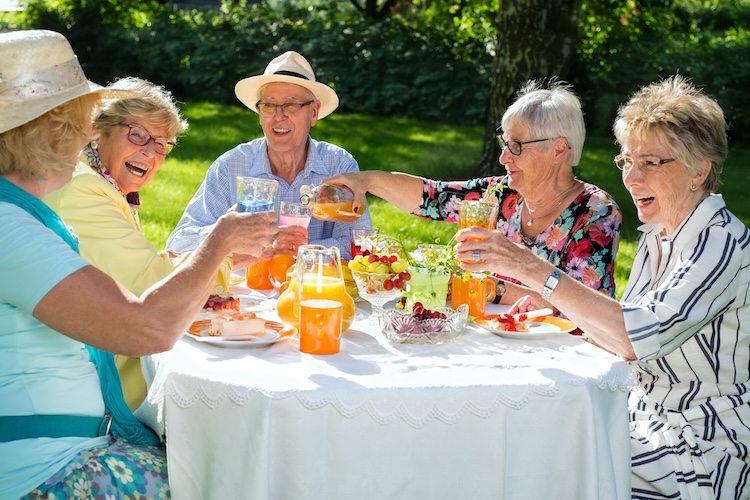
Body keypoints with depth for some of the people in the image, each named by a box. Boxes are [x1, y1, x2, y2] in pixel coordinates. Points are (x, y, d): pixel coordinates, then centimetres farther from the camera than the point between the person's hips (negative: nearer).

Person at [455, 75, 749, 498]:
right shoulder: (658, 234, 8)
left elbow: (639, 337, -34)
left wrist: (531, 268, -36)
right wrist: (557, 304, -2)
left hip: (703, 456, -7)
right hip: (649, 423, 7)